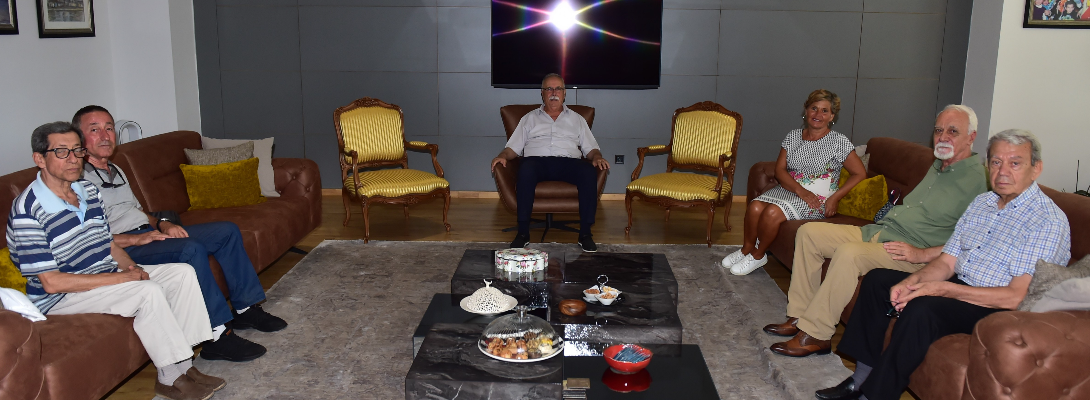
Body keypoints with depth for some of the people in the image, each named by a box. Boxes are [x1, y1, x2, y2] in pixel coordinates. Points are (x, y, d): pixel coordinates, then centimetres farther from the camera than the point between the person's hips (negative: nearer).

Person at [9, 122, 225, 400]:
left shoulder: (87, 191, 6)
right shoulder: (27, 211, -21)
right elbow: (51, 282, -24)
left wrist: (130, 267, -8)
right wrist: (121, 277, -24)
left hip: (106, 277, 9)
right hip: (60, 298, -9)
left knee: (183, 273, -4)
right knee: (148, 291, -29)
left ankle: (183, 364, -5)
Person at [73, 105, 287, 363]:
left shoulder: (115, 171, 23)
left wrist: (162, 224, 4)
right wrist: (137, 238, -22)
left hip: (147, 233, 10)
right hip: (121, 250, -10)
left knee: (227, 231, 0)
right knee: (191, 249, -34)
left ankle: (246, 309, 4)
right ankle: (218, 336, -31)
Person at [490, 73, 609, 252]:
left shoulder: (576, 119, 27)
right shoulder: (530, 118, 25)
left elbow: (590, 148, 19)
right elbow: (513, 147, 18)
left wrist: (597, 157, -4)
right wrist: (502, 156, -4)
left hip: (568, 161, 1)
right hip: (537, 160, -1)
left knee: (589, 172, -33)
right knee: (525, 171, -37)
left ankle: (585, 233, -28)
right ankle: (523, 232, -31)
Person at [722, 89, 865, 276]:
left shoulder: (839, 142, -3)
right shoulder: (793, 137, 9)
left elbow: (860, 173, -3)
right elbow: (780, 170, 2)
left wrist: (834, 198, -12)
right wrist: (800, 190, -16)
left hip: (818, 199, -4)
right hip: (788, 189, 4)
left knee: (773, 212, -30)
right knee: (755, 207, -25)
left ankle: (758, 255, -5)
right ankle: (747, 249, 0)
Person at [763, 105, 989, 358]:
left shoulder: (975, 178, -10)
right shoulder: (938, 166, 18)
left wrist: (924, 254, -22)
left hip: (912, 254, -9)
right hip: (877, 231, 10)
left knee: (849, 253, -35)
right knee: (809, 232, -3)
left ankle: (816, 335, -23)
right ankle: (799, 315, -1)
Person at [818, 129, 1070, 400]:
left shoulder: (1050, 222, -15)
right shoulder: (982, 203, 11)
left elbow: (1016, 297, -22)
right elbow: (946, 263, 8)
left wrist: (943, 289, -24)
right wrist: (912, 281, -13)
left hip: (997, 310, -8)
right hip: (957, 286, 9)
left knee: (922, 309, -33)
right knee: (877, 280, -2)